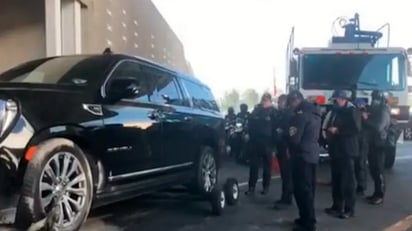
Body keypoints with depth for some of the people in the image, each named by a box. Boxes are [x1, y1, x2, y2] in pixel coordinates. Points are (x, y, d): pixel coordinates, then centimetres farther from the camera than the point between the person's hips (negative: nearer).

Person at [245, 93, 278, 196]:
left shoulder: (273, 112, -2)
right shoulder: (256, 110, 8)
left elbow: (275, 127, -6)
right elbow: (250, 123, 12)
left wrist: (273, 142, -11)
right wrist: (250, 135, 1)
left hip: (267, 143, -3)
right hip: (255, 142, 3)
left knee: (267, 166, 9)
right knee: (253, 165, 2)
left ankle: (266, 187, 20)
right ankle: (251, 187, 6)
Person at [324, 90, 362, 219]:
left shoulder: (352, 111, -4)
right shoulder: (337, 112, 18)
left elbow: (356, 129, -16)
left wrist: (337, 130, -16)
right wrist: (330, 129, 4)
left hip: (347, 151, -7)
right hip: (336, 150, 7)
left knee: (348, 180, -3)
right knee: (336, 179, 9)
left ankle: (349, 209, 3)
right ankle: (337, 206, 18)